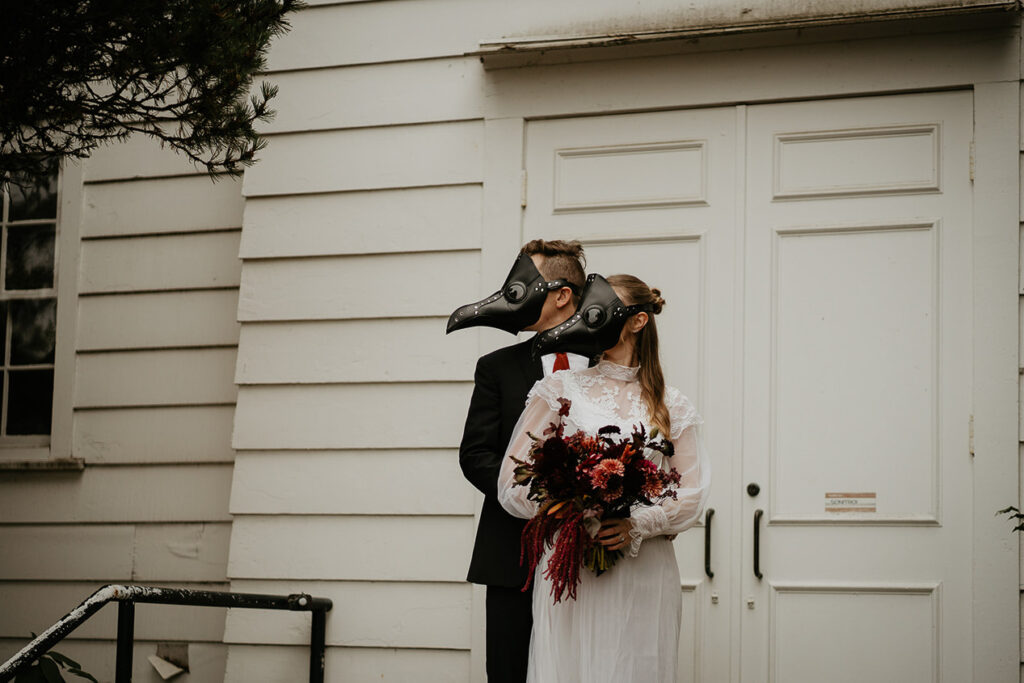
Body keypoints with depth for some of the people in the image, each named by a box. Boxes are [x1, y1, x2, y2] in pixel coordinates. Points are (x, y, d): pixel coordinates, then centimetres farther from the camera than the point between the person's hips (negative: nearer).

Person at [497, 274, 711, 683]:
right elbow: (512, 486, 1)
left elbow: (693, 493, 4)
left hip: (644, 574, 1)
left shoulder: (671, 406, 11)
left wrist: (637, 525, -14)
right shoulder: (560, 390, 7)